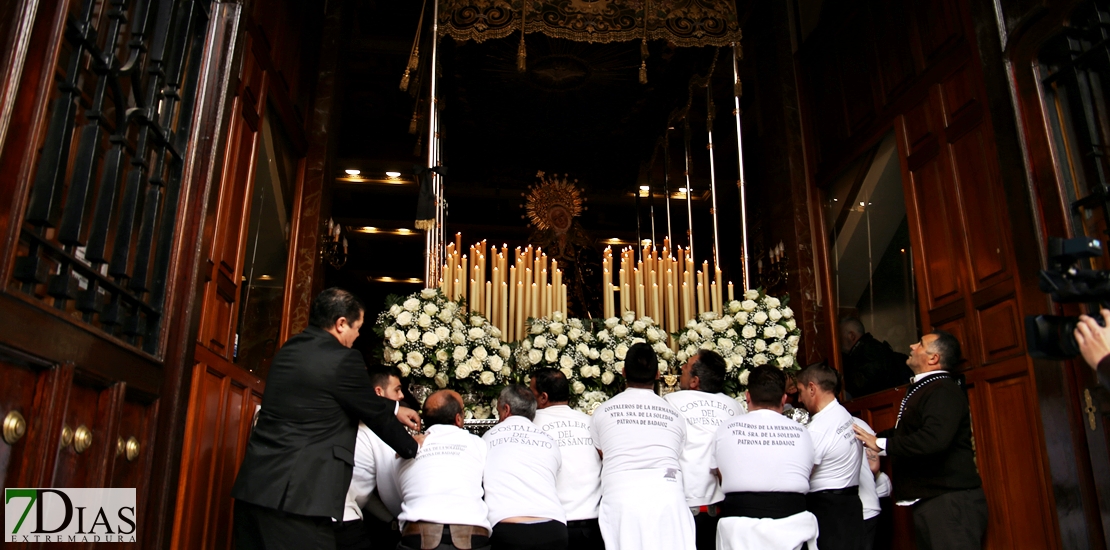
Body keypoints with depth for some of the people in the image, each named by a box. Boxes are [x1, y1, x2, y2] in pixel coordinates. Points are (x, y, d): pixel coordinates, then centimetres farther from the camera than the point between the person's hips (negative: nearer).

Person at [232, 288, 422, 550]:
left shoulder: (289, 350, 13)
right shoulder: (343, 358, -13)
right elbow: (374, 414, 0)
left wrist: (394, 409, 32)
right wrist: (411, 446, 17)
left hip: (254, 485, 8)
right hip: (297, 495, -8)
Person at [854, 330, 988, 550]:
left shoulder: (944, 391, -17)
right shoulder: (924, 389, 18)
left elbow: (934, 439, -33)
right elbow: (908, 432, 31)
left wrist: (881, 444, -24)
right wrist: (872, 437, 19)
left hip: (950, 500, -10)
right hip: (930, 499, 10)